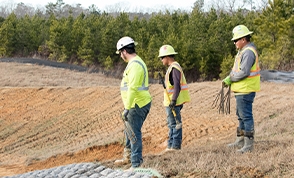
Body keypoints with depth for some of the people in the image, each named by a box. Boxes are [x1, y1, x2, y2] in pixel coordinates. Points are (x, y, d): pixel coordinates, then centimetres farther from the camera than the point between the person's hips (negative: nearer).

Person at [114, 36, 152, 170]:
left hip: (137, 105, -11)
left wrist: (127, 108, -25)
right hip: (139, 104, 11)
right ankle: (128, 157, 37)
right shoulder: (136, 62, 16)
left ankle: (136, 164, -1)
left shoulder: (134, 65, -19)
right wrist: (128, 106, 25)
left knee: (134, 133, -6)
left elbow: (133, 88, -25)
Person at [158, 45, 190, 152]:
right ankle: (171, 145, 22)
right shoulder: (172, 67, 16)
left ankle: (176, 145, 2)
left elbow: (177, 86, -23)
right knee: (171, 124, 15)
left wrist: (173, 101, -25)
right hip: (170, 102, 11)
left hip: (174, 102, -11)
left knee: (175, 123, -4)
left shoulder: (174, 68, -16)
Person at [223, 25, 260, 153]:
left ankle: (249, 144, -3)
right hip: (241, 90, 11)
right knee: (241, 115, 18)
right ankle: (240, 140, 29)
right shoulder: (243, 51, 16)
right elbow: (236, 68, 20)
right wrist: (229, 78, 2)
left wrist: (230, 78, -11)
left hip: (246, 91, -11)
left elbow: (243, 72, -25)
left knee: (246, 116, -7)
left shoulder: (248, 52, -18)